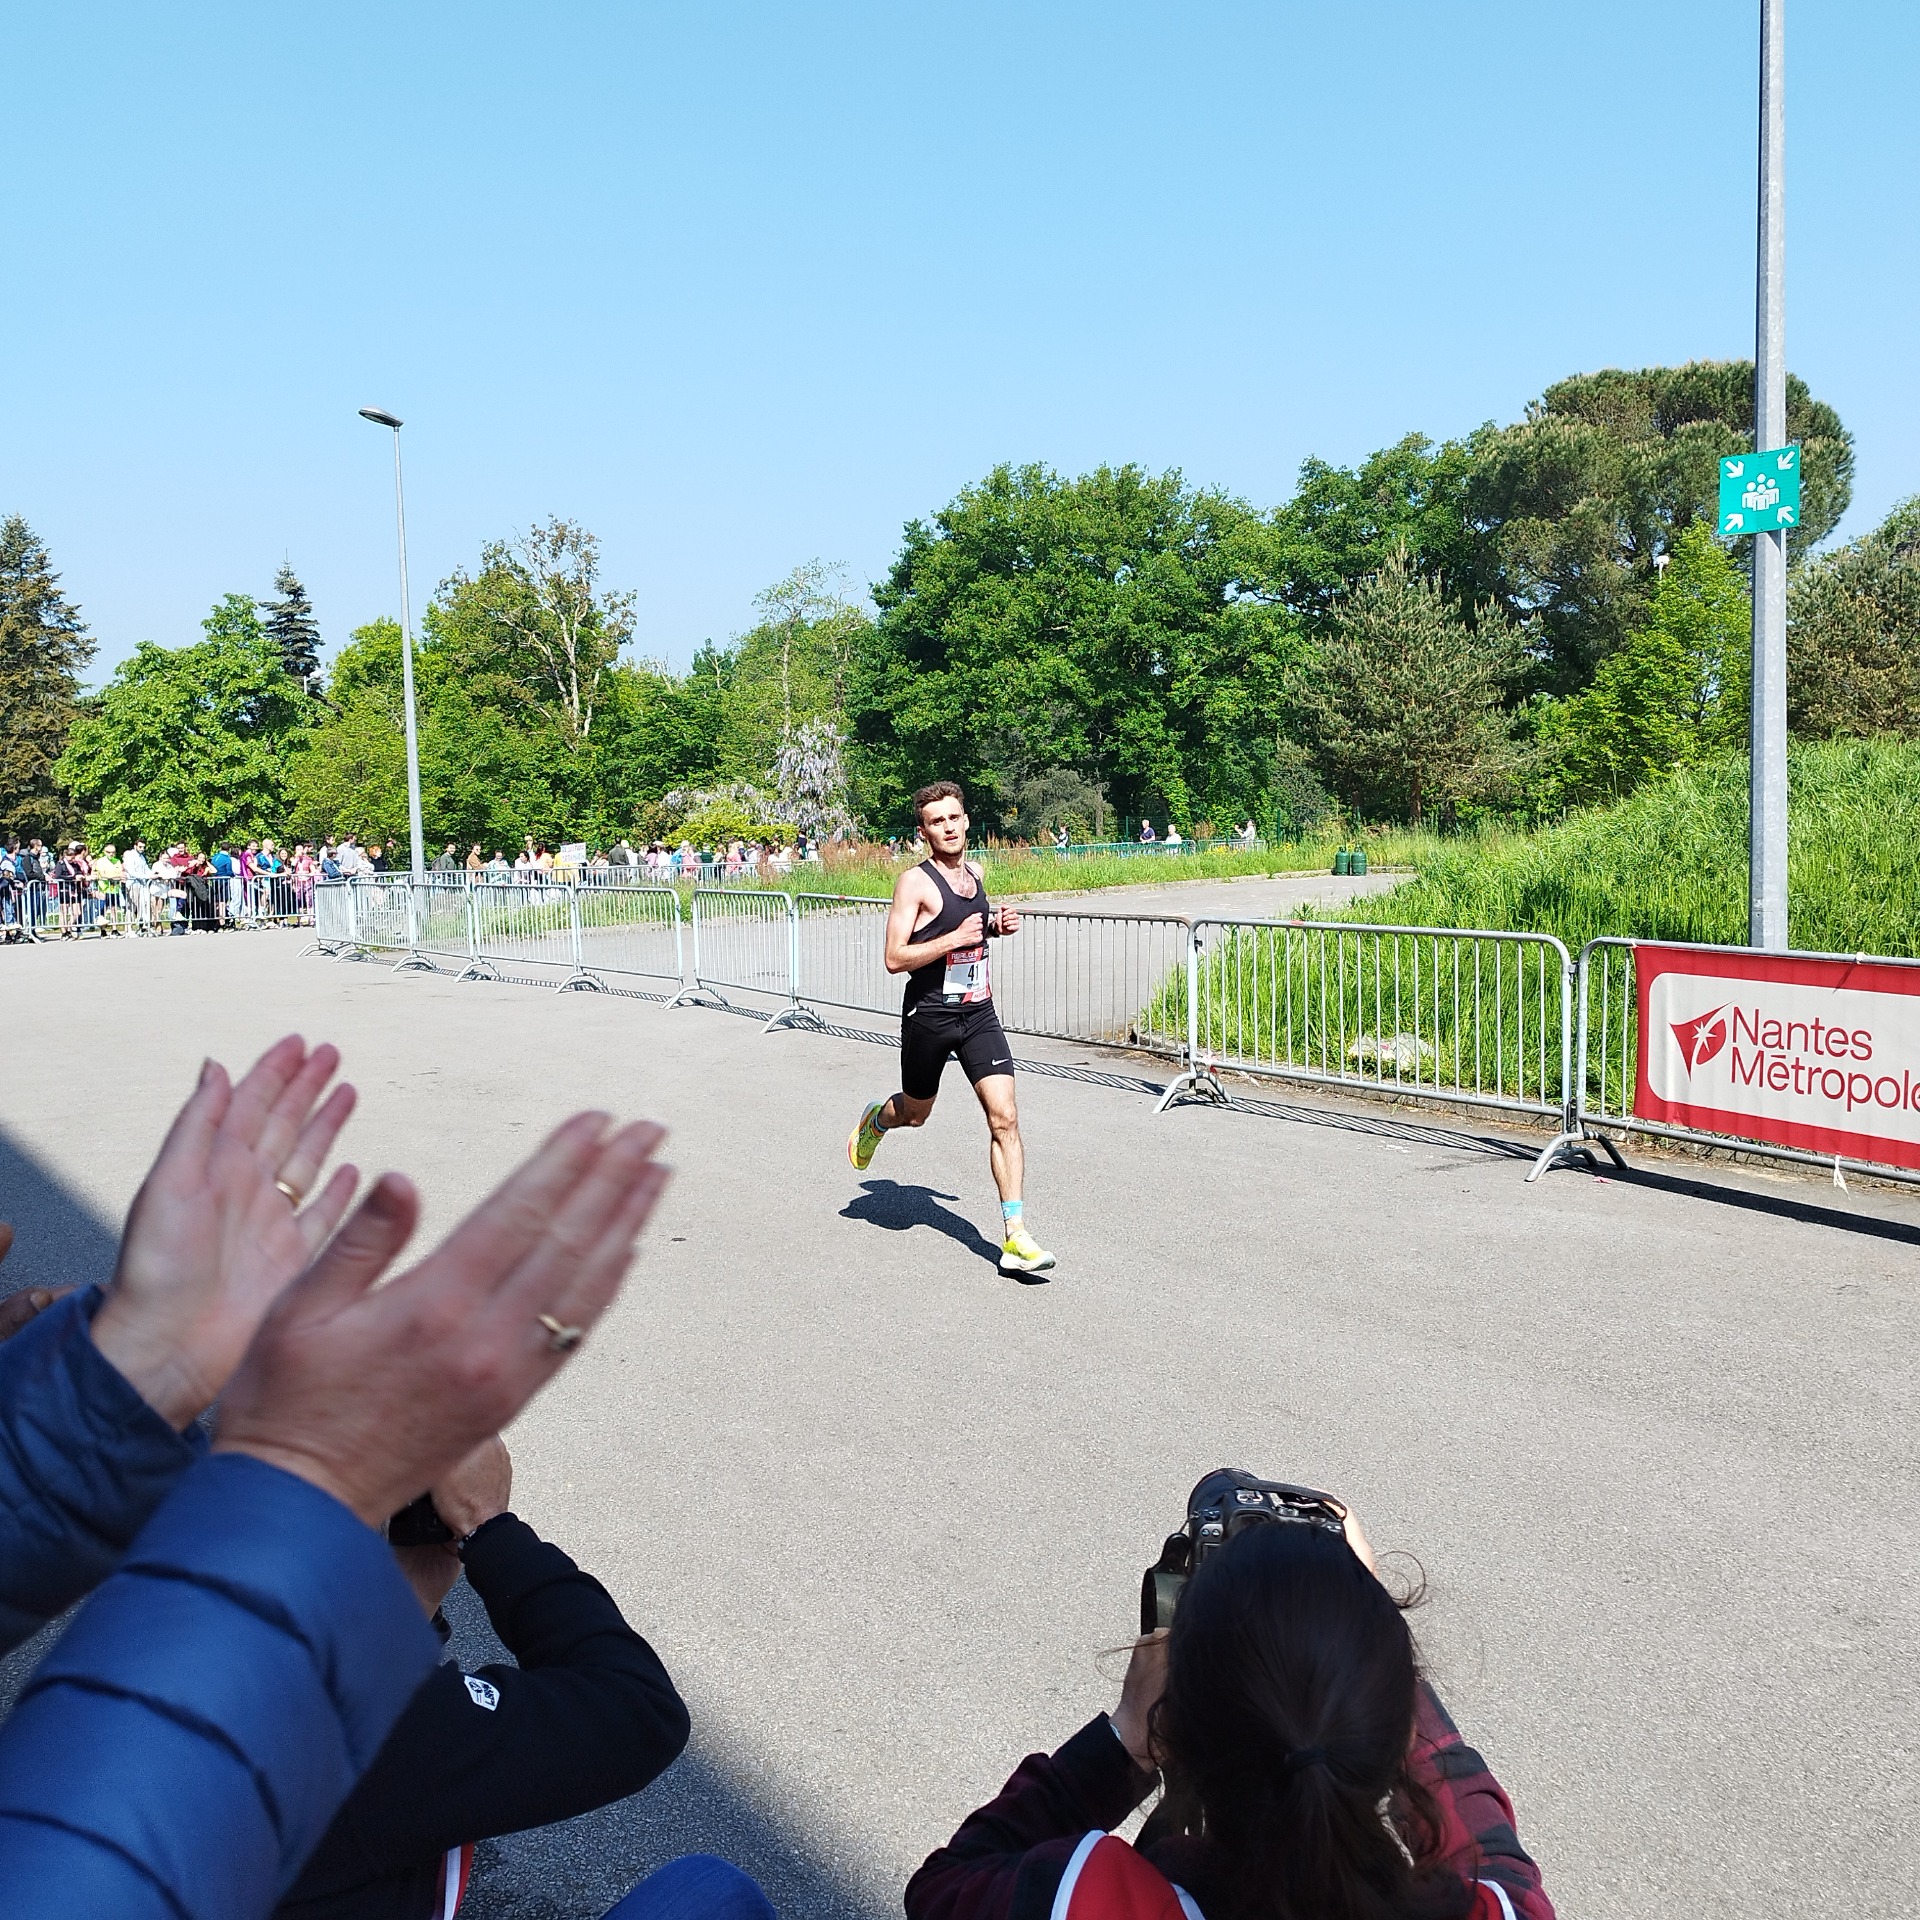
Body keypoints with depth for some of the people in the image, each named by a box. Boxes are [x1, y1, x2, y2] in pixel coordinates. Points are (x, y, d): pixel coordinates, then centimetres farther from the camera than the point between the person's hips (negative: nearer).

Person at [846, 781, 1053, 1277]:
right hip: (929, 1016, -4)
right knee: (915, 1112, 16)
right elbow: (895, 959, -18)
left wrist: (996, 925, 7)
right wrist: (955, 938, -24)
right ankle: (873, 1121, 54)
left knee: (1004, 1117, -8)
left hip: (979, 1014, 4)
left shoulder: (975, 873, 8)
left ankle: (1015, 1236, -7)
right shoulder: (915, 883, -13)